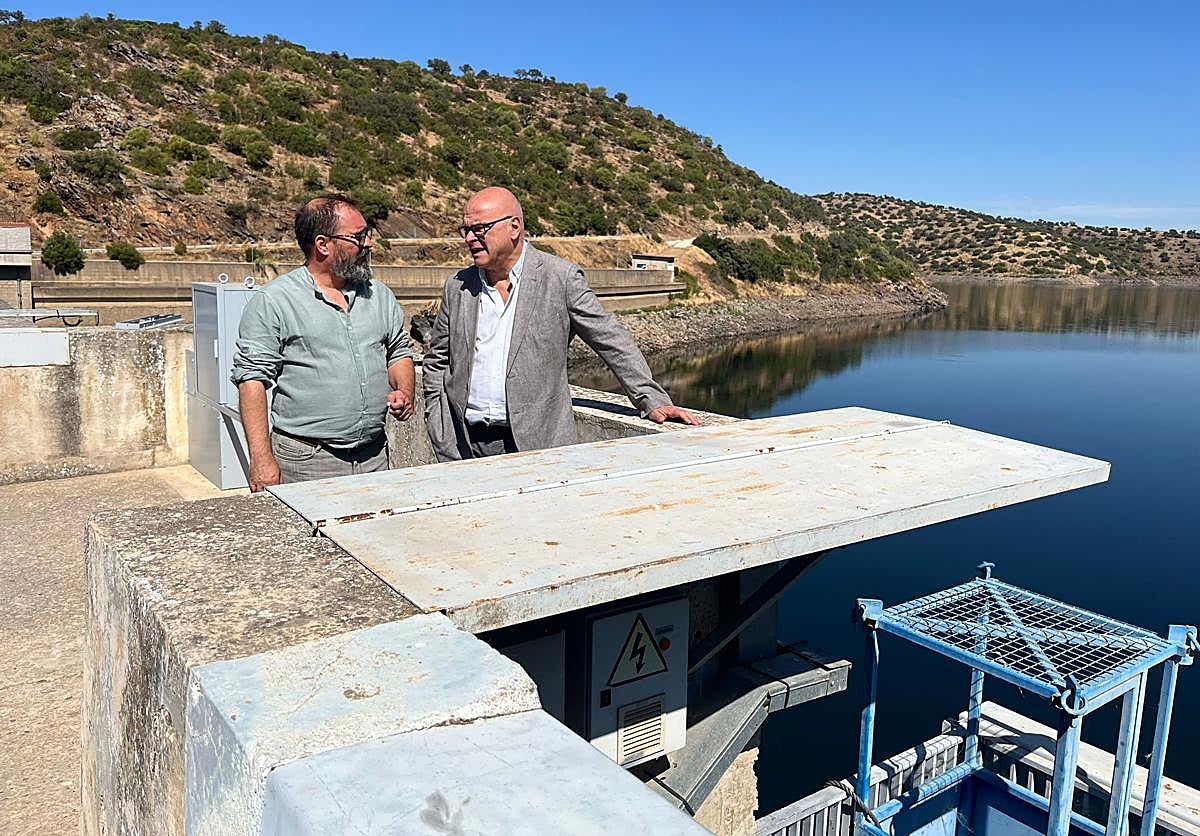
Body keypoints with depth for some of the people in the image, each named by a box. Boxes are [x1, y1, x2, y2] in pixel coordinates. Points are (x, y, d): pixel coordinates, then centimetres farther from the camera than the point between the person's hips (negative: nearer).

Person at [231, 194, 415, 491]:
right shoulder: (272, 302, -6)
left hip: (375, 456, 5)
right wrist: (262, 460, -15)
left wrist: (404, 391, 0)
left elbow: (399, 353, 21)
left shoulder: (379, 294, 11)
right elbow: (252, 379, -9)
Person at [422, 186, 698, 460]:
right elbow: (435, 361, 18)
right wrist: (440, 434, 10)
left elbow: (613, 343, 0)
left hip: (536, 443, -3)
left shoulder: (561, 278, -2)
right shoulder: (457, 287, 10)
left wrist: (653, 401, -4)